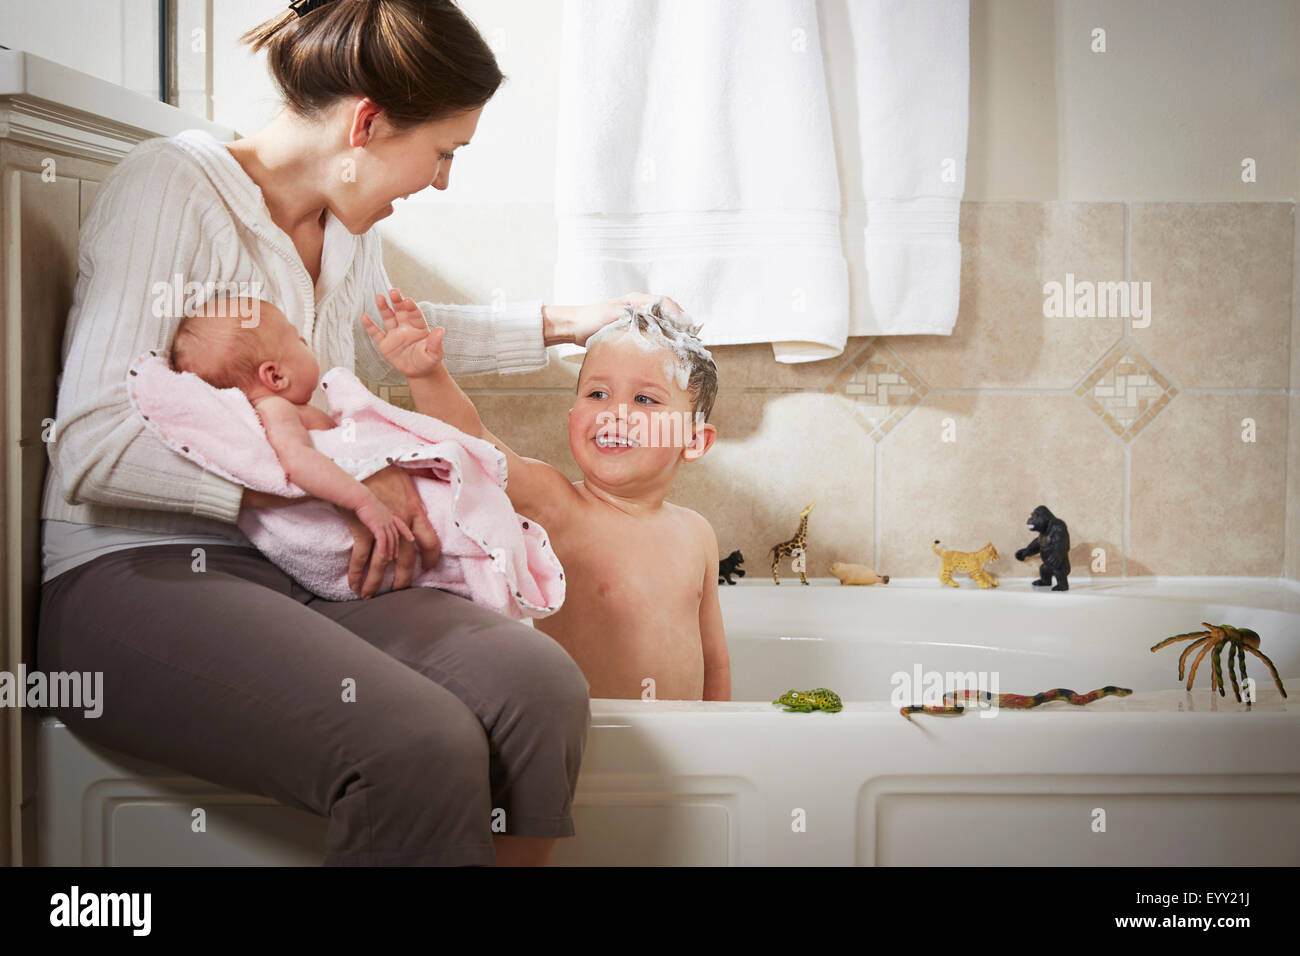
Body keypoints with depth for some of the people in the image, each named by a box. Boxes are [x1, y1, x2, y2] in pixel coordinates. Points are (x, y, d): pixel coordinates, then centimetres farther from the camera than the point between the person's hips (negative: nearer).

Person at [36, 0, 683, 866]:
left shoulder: (347, 227, 12)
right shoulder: (171, 186, -10)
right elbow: (92, 446, -19)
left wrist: (567, 324, 37)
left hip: (296, 566, 7)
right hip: (137, 570, -6)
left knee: (542, 688, -22)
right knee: (422, 745, -33)